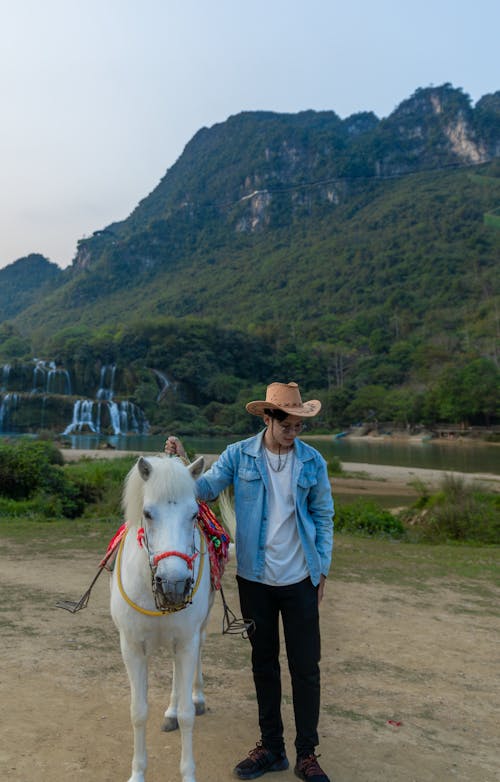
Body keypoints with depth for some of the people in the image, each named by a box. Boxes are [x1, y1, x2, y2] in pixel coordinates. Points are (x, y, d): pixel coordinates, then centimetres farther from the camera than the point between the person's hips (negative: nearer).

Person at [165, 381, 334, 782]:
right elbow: (205, 489, -7)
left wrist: (323, 569, 2)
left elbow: (323, 517, 3)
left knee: (306, 668, 6)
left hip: (300, 580, 0)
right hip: (255, 579, 1)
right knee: (264, 663, 15)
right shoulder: (239, 455, -5)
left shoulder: (312, 461, -5)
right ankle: (271, 747, 33)